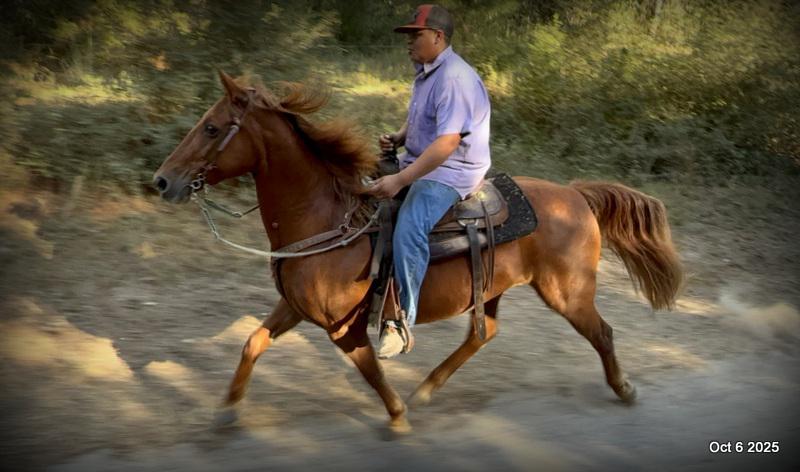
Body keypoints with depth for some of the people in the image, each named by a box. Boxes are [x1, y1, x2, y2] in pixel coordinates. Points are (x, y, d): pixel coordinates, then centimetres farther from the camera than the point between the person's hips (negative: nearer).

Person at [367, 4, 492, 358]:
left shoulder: (454, 78, -21)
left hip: (451, 171, -11)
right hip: (420, 161, 11)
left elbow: (446, 143, -29)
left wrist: (400, 180, -32)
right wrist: (398, 138, 3)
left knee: (408, 229, -32)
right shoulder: (425, 73, 10)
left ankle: (403, 322, -24)